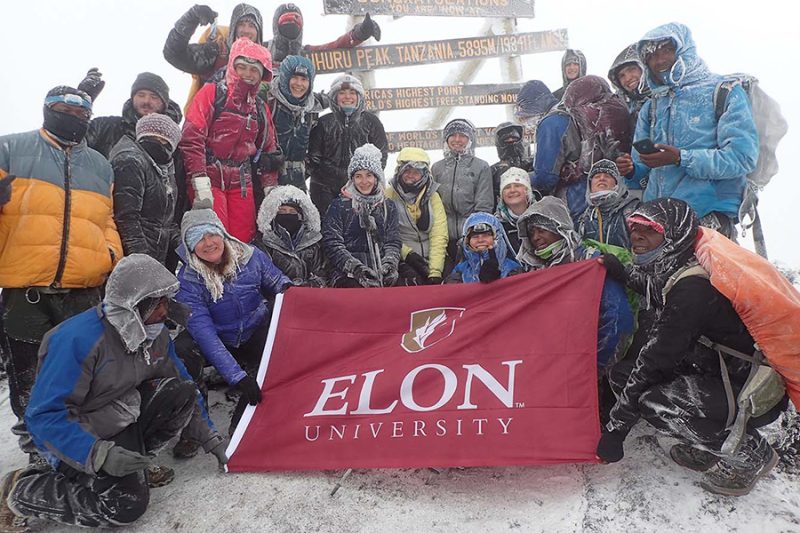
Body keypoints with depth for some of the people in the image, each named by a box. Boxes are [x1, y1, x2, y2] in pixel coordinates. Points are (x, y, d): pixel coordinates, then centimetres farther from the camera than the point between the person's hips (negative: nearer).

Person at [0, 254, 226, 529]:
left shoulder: (155, 333, -6)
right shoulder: (79, 338, -28)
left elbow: (184, 386, 5)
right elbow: (44, 415, -26)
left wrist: (211, 439, 3)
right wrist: (99, 454, -36)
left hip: (124, 419, 6)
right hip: (78, 439, -6)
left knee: (183, 392, -14)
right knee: (128, 502, -23)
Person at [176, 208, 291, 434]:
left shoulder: (250, 256, -11)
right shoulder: (187, 281, -18)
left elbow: (276, 281, 8)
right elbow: (205, 334, -25)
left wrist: (287, 288, -19)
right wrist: (238, 377, -34)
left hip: (259, 332, 1)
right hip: (223, 346, 0)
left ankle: (242, 419, -7)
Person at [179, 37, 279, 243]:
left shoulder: (260, 108, 15)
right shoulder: (212, 93, -1)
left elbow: (268, 151, 21)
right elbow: (191, 138, -11)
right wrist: (200, 184, -19)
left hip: (242, 182, 5)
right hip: (211, 178, -5)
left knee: (244, 241, 2)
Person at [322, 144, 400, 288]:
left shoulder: (388, 207, 19)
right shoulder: (339, 206, 9)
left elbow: (393, 242, 12)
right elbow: (332, 244, 0)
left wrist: (389, 265, -9)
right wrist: (356, 267, -14)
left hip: (382, 274, 3)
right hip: (347, 274, -3)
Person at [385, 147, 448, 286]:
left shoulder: (433, 197, 9)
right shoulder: (388, 196, 3)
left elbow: (439, 237, -1)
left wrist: (435, 271, -12)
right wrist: (406, 253, -16)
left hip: (431, 258, 3)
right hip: (402, 260, -3)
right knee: (413, 280, -30)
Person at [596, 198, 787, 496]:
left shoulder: (693, 289, -28)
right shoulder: (677, 270, -1)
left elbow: (656, 357, -25)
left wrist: (616, 428, -19)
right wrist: (624, 275, 15)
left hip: (758, 393, -9)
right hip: (722, 369, 9)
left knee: (655, 403, -28)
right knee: (623, 374, -2)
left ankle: (749, 453, -3)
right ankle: (710, 446, 9)